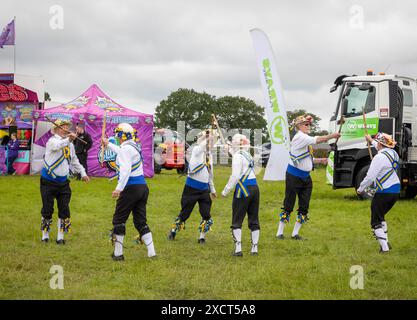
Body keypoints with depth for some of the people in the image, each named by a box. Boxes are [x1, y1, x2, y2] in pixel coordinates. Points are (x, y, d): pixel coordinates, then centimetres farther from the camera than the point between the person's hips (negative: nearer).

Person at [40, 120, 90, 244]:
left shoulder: (70, 144, 9)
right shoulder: (52, 141, -13)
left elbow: (74, 160, 24)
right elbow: (57, 145, -39)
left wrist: (82, 173, 23)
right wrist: (68, 139, -53)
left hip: (63, 182, 6)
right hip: (49, 181, -6)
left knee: (64, 210, 3)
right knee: (47, 209, 4)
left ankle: (60, 237, 12)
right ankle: (45, 235, 18)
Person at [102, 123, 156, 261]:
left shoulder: (126, 148, -12)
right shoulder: (134, 147, 15)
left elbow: (126, 169, -25)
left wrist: (119, 188, -30)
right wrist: (108, 145, 52)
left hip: (131, 188, -8)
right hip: (143, 187, 8)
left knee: (119, 220, 4)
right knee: (140, 221, 11)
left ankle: (118, 253, 7)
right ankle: (151, 252, 5)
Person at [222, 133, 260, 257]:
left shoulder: (238, 156, -9)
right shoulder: (248, 156, 14)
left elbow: (235, 176, -14)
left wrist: (226, 190, -7)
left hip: (243, 190, -7)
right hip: (254, 188, 7)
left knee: (237, 221, 1)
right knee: (254, 220, 12)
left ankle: (238, 249, -6)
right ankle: (254, 248, 13)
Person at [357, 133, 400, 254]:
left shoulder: (379, 157, -20)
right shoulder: (393, 153, 6)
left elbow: (370, 177, -21)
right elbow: (383, 148, 32)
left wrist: (361, 189, -5)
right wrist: (371, 140, 46)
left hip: (384, 192, -8)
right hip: (396, 191, 8)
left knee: (376, 221, 2)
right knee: (381, 216, 26)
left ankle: (384, 247, -5)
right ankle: (385, 242, 26)